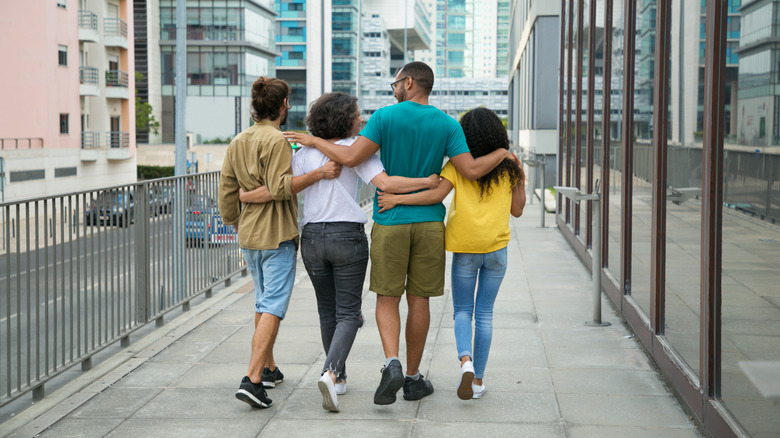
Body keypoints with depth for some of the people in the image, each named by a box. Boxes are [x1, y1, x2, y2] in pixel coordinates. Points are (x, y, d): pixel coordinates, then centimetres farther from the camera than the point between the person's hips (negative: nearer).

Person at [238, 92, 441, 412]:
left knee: (327, 312, 18)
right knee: (348, 313, 0)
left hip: (312, 238, 4)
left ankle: (338, 376, 28)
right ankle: (331, 374, -22)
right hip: (348, 237, -4)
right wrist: (429, 182, -14)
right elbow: (385, 183, -19)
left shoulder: (305, 153, 3)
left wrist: (245, 196, 10)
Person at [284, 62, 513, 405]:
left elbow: (351, 157, -13)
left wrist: (315, 142, 2)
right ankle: (413, 377, 16)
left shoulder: (385, 117, -5)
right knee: (418, 300, 9)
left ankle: (392, 363, -17)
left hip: (389, 222, -2)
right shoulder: (447, 125, 1)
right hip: (429, 222, 2)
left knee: (387, 299, 5)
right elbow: (471, 170, -6)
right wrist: (503, 154, 12)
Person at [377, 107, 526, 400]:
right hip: (496, 247, 2)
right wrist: (521, 184, 17)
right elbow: (516, 210, 5)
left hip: (465, 247, -2)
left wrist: (397, 199, -15)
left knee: (462, 310, 10)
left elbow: (437, 194, -18)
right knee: (484, 313, 10)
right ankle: (478, 379, 11)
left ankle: (465, 360, -17)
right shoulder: (508, 166, 2)